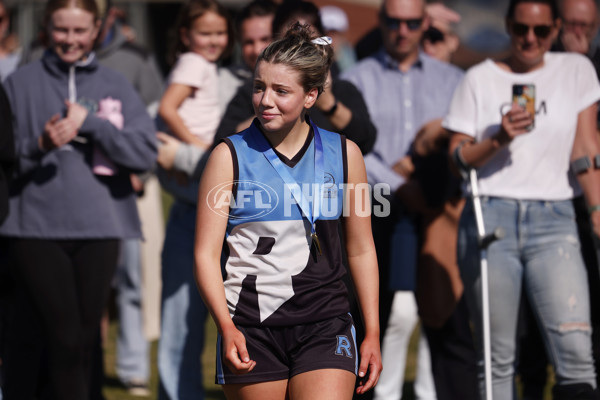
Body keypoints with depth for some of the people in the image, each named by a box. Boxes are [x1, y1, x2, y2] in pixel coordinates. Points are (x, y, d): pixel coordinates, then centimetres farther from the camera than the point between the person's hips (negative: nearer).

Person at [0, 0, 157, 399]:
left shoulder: (115, 86, 9)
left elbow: (147, 152, -2)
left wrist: (90, 123, -10)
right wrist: (39, 145, -17)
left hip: (99, 228, 2)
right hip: (36, 228, -2)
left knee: (87, 338, 5)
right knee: (65, 339, -12)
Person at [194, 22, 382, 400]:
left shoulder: (344, 154, 6)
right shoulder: (230, 156, 0)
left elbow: (361, 249, 14)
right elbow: (206, 252, -2)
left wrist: (373, 333, 11)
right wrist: (226, 326, -16)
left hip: (325, 326, 1)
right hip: (250, 326, -1)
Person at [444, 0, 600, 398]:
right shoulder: (480, 79, 8)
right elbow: (457, 159, 7)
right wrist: (498, 139, -11)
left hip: (553, 221, 0)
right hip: (490, 219, 0)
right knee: (497, 357, -2)